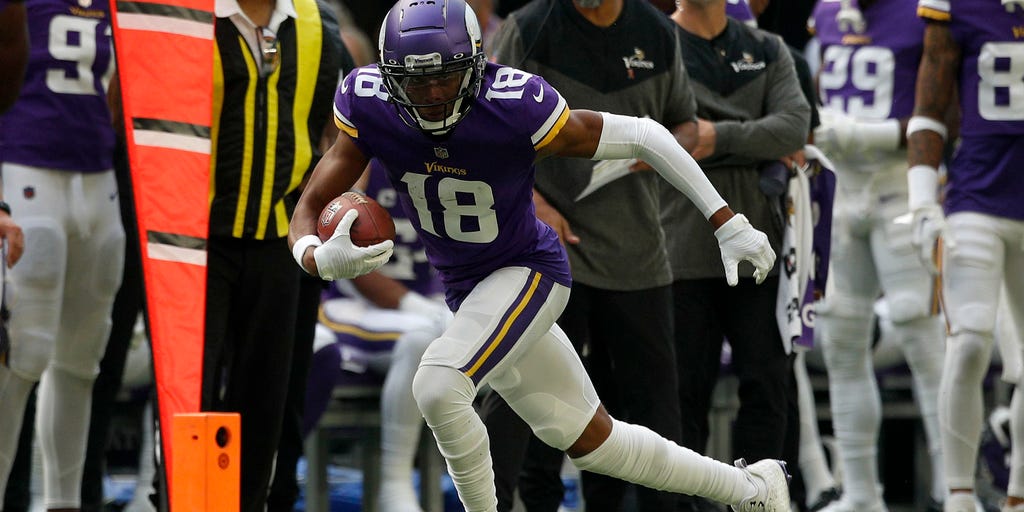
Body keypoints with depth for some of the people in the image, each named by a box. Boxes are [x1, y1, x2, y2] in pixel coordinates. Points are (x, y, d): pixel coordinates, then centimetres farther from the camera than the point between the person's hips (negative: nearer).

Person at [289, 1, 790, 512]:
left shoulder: (513, 104, -29)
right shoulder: (367, 105, -18)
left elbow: (643, 136, -18)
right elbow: (308, 211, -16)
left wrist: (728, 224, -15)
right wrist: (319, 258, -41)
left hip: (528, 272, -5)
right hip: (466, 291, 5)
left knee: (437, 388, -29)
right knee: (590, 440, 15)